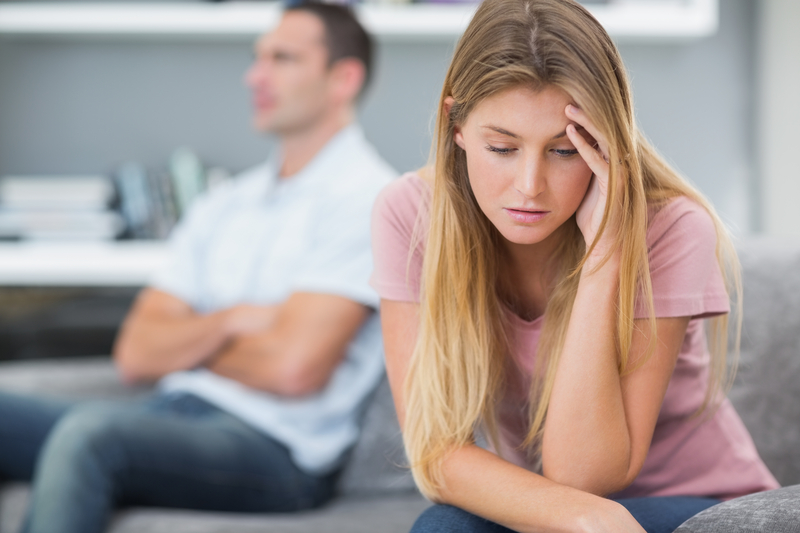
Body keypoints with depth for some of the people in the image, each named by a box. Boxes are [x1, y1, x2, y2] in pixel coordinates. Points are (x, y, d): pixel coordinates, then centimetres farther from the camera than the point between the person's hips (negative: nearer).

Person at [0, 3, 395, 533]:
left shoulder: (366, 197, -4)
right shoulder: (223, 206, 21)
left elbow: (293, 368, -14)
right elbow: (137, 353, 13)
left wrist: (188, 346, 5)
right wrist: (229, 323, -6)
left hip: (277, 450, -8)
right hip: (172, 412, 8)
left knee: (90, 429, -34)